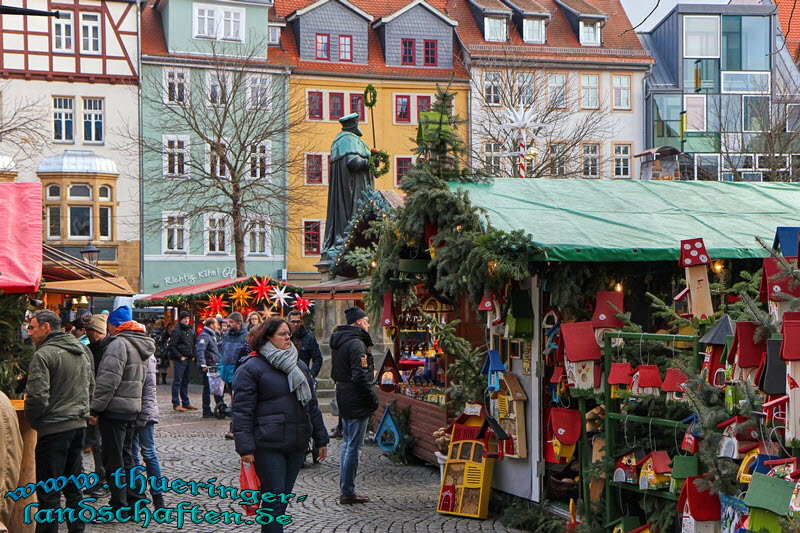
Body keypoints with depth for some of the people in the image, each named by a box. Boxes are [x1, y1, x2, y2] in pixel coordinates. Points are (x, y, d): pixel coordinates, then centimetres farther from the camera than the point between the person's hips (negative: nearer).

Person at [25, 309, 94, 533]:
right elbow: (91, 387, 20)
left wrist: (33, 420, -4)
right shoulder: (82, 351, 12)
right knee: (73, 486, 16)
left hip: (53, 430, -8)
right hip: (79, 425, 8)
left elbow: (37, 396, -20)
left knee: (48, 492, -2)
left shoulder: (44, 355, -15)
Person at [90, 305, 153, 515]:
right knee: (126, 458, 18)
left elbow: (108, 381, -21)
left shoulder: (119, 344, -15)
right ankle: (134, 502, 21)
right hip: (132, 410, 9)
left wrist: (95, 409, -17)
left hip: (115, 410, -9)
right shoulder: (141, 346, 16)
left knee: (113, 461, -3)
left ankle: (119, 507, -1)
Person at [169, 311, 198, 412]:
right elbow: (172, 346, -13)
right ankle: (176, 404, -4)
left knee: (185, 381, 13)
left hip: (188, 359, 8)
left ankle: (186, 403, 19)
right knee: (177, 381, -6)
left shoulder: (190, 330, 16)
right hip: (180, 360, -8)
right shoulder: (176, 330, -9)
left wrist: (192, 355, 13)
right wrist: (180, 357, -15)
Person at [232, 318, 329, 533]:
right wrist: (245, 447, -16)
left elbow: (311, 404, 21)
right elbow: (242, 410, -10)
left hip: (297, 446, 6)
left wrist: (321, 439, 18)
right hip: (268, 447, -6)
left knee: (283, 497, 12)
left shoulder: (299, 366, 15)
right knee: (275, 498, -6)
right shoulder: (251, 368, -6)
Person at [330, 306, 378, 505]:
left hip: (344, 399, 10)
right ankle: (347, 492, -1)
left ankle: (344, 490, 21)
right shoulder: (356, 343, -17)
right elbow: (360, 377, -22)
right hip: (357, 402, -10)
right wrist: (373, 399, -13)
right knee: (353, 447, -4)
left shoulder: (338, 341, 13)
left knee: (347, 444, 17)